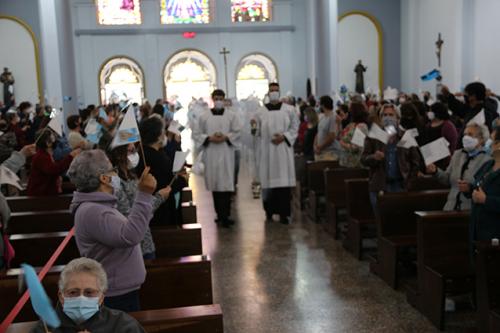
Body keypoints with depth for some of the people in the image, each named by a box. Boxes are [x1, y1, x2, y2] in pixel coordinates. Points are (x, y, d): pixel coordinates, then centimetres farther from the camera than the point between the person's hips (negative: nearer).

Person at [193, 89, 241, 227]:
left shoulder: (232, 115, 5)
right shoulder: (204, 117, 6)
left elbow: (238, 132, 3)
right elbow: (196, 134, 4)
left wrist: (226, 137, -13)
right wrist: (209, 138, -11)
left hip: (226, 154, -1)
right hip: (211, 154, 1)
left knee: (226, 184, -8)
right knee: (215, 184, 6)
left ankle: (225, 216, -6)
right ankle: (220, 214, 18)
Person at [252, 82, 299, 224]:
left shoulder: (289, 110, 5)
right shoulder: (260, 112, 6)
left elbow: (294, 127, 4)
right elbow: (258, 132, 6)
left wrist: (284, 137, -10)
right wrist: (254, 127, -15)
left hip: (283, 150, -1)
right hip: (266, 150, 1)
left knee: (284, 180, -3)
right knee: (268, 180, 3)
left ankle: (283, 213, 1)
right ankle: (269, 210, 18)